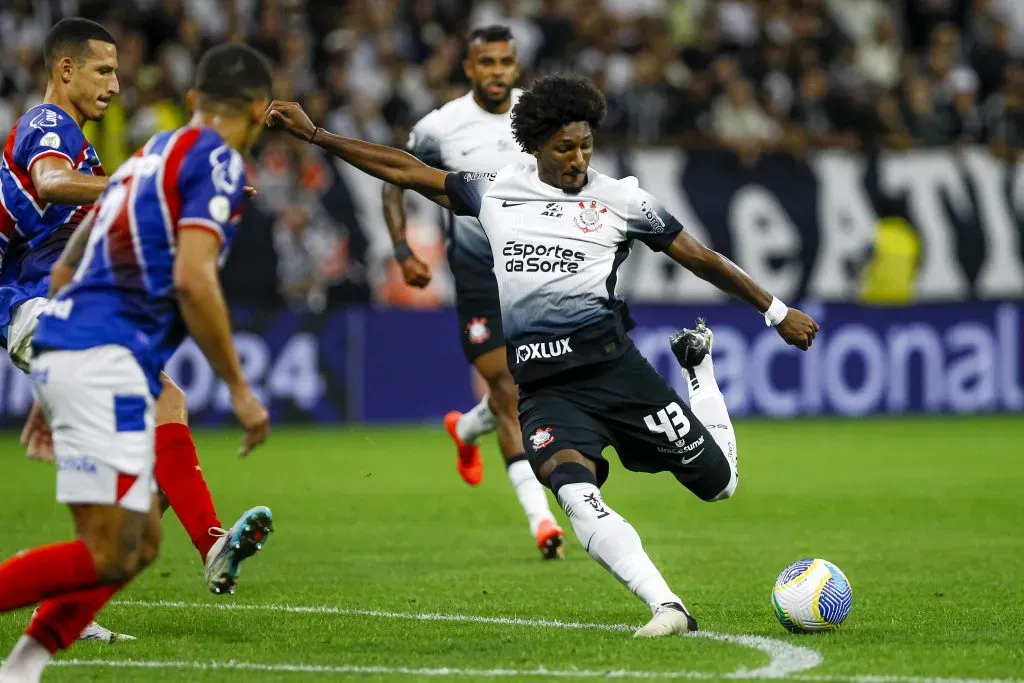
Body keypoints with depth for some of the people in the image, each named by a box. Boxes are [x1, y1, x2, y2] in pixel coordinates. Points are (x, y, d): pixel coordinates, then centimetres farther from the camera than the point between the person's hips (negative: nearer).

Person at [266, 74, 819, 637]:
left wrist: (777, 312, 15)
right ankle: (666, 608, -33)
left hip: (612, 366, -1)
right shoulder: (495, 192, 11)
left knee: (718, 483, 3)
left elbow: (701, 259, 12)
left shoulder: (620, 200, 4)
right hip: (543, 389, 1)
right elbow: (405, 170, 18)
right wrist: (313, 134, 17)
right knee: (575, 490, -30)